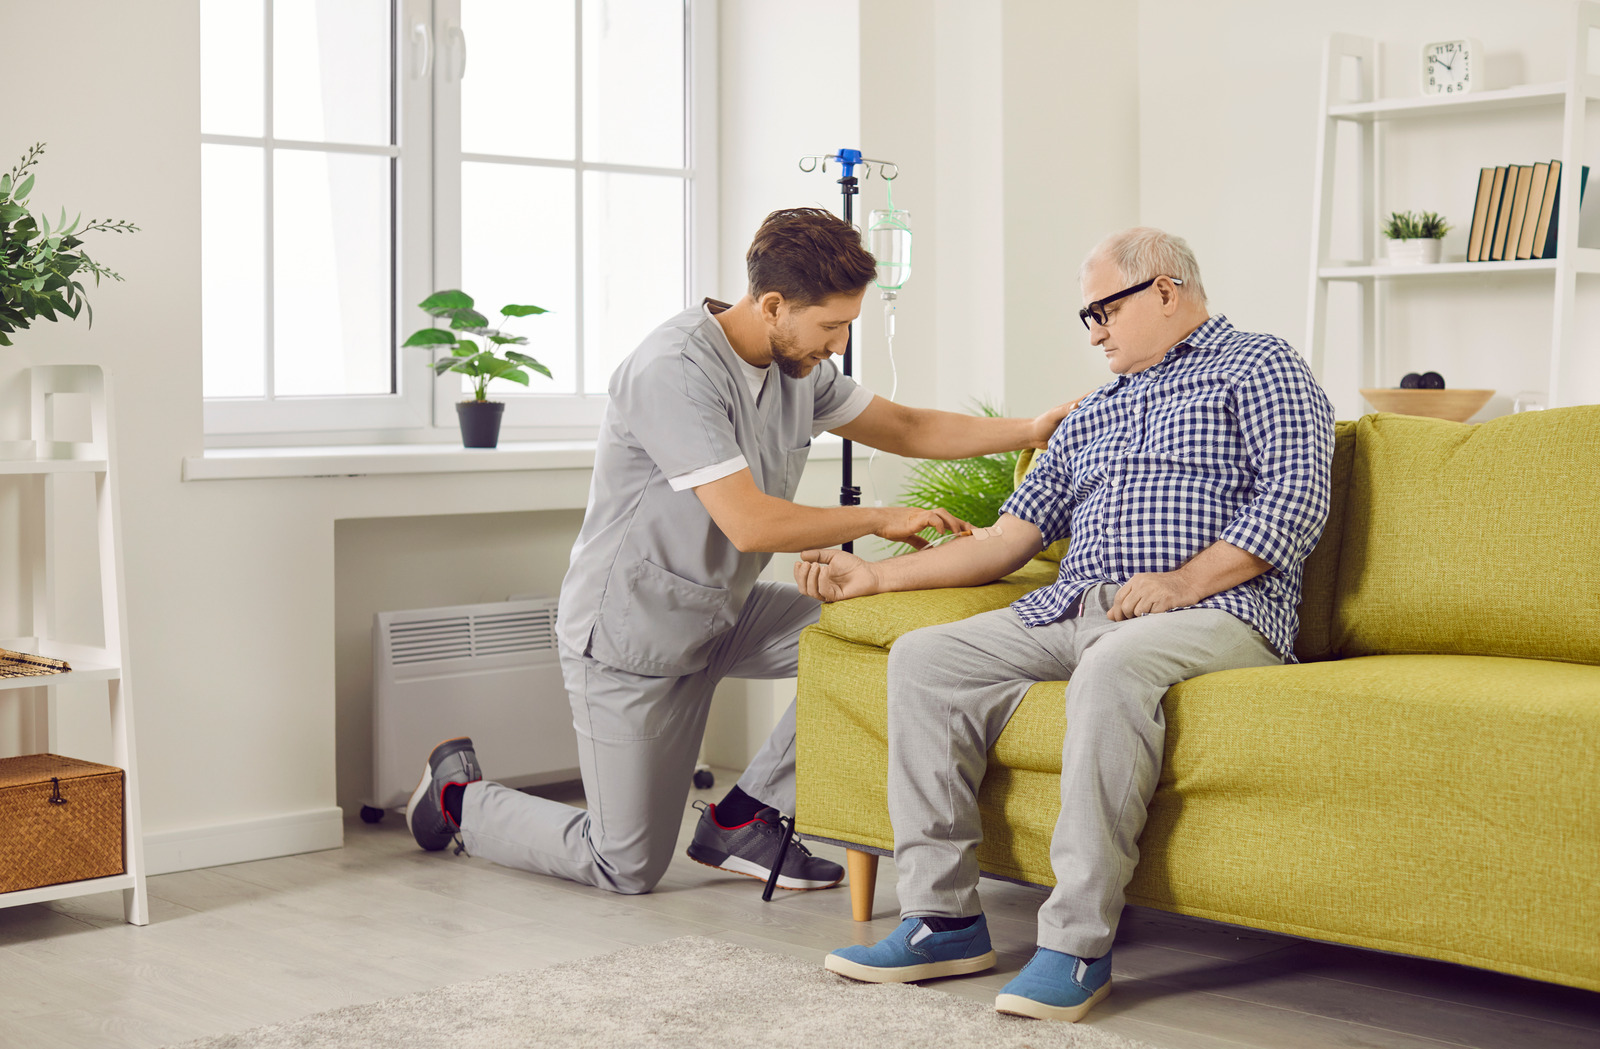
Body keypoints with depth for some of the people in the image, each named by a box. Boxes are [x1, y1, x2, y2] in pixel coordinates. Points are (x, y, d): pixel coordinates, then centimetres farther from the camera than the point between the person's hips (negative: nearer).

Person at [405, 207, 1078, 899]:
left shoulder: (797, 366, -2)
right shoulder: (674, 371, -28)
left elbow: (908, 430, 9)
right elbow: (751, 523, -34)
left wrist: (1031, 430, -3)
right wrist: (881, 519, -23)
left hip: (722, 610, 8)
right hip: (633, 629, -8)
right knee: (630, 868, -1)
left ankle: (741, 820, 1)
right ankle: (459, 794, 25)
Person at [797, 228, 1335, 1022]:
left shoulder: (1259, 367, 11)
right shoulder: (1094, 414, 31)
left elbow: (1296, 498, -5)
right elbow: (1007, 539, 27)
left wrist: (1184, 579, -17)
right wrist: (874, 575, 21)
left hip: (1215, 611, -7)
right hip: (1071, 614, 7)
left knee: (1114, 665, -39)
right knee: (923, 658, -13)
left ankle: (1078, 942, -34)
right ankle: (944, 916, -13)